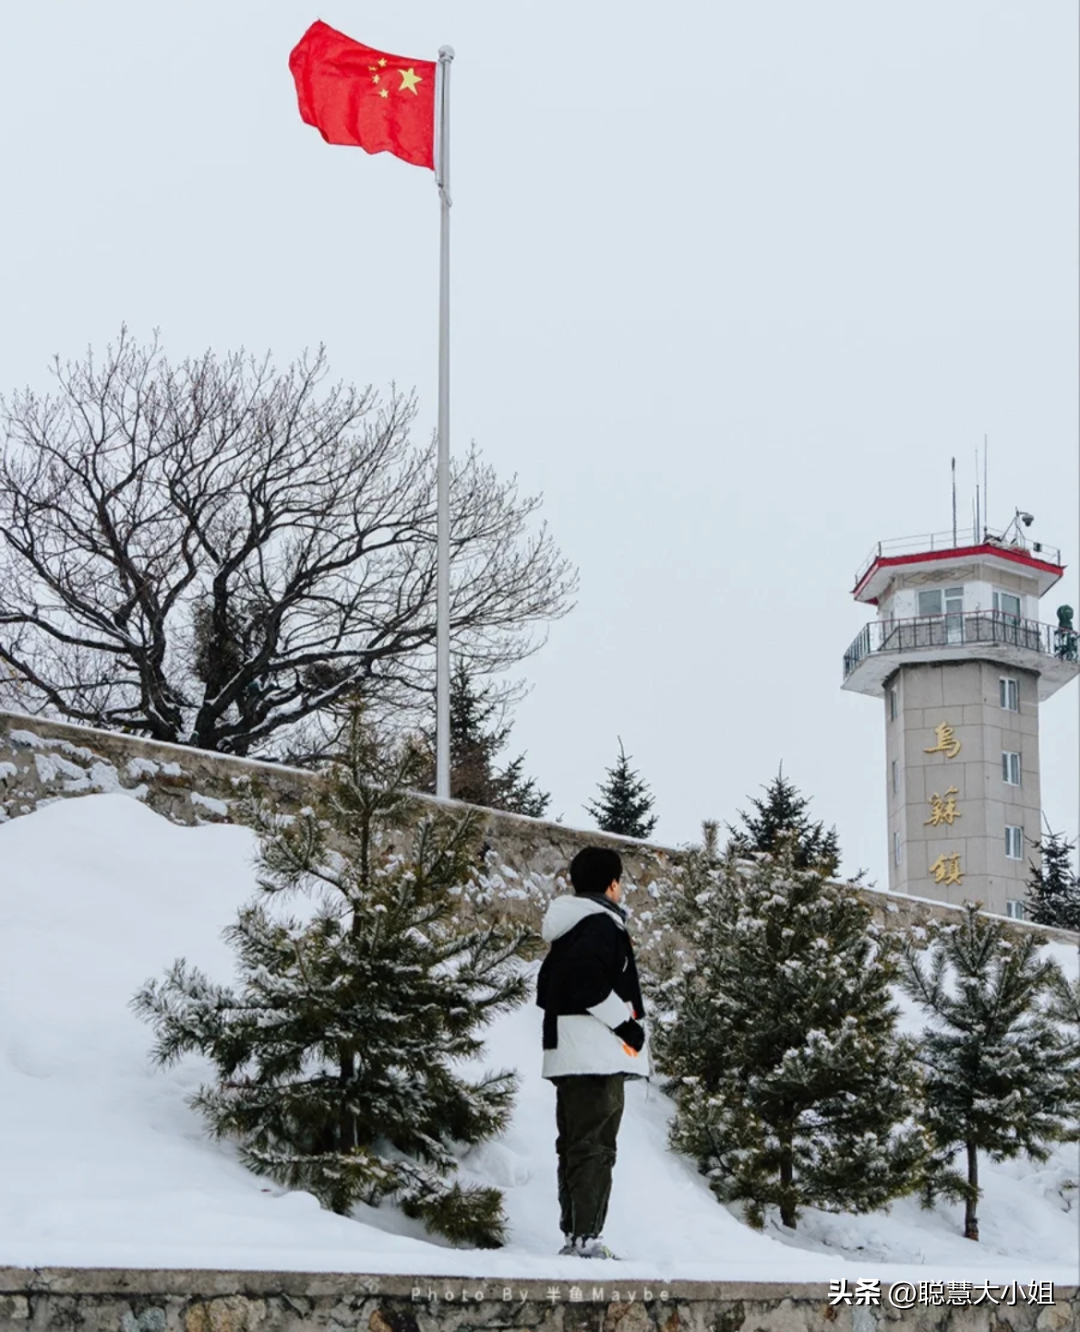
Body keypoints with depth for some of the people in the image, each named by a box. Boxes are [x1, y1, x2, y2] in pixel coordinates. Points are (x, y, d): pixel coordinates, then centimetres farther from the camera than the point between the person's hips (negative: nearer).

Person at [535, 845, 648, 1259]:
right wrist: (626, 1023, -16)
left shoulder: (566, 932, 20)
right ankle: (586, 1237, -13)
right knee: (594, 1147, -10)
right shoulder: (601, 923, -9)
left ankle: (572, 1234, 17)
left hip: (566, 1056, 10)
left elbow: (546, 988, 20)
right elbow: (588, 978, -23)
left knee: (574, 1144, 13)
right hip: (597, 1054, -10)